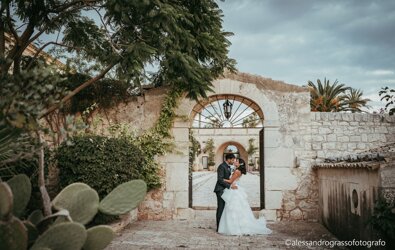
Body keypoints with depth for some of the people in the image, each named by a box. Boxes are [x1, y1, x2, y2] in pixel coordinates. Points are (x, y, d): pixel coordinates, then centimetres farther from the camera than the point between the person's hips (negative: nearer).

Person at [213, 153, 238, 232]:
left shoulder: (228, 167, 15)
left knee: (224, 208, 8)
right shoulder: (221, 166, -15)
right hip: (221, 190, -9)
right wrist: (230, 186, -23)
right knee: (221, 208, -7)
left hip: (225, 190, 9)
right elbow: (220, 180, -21)